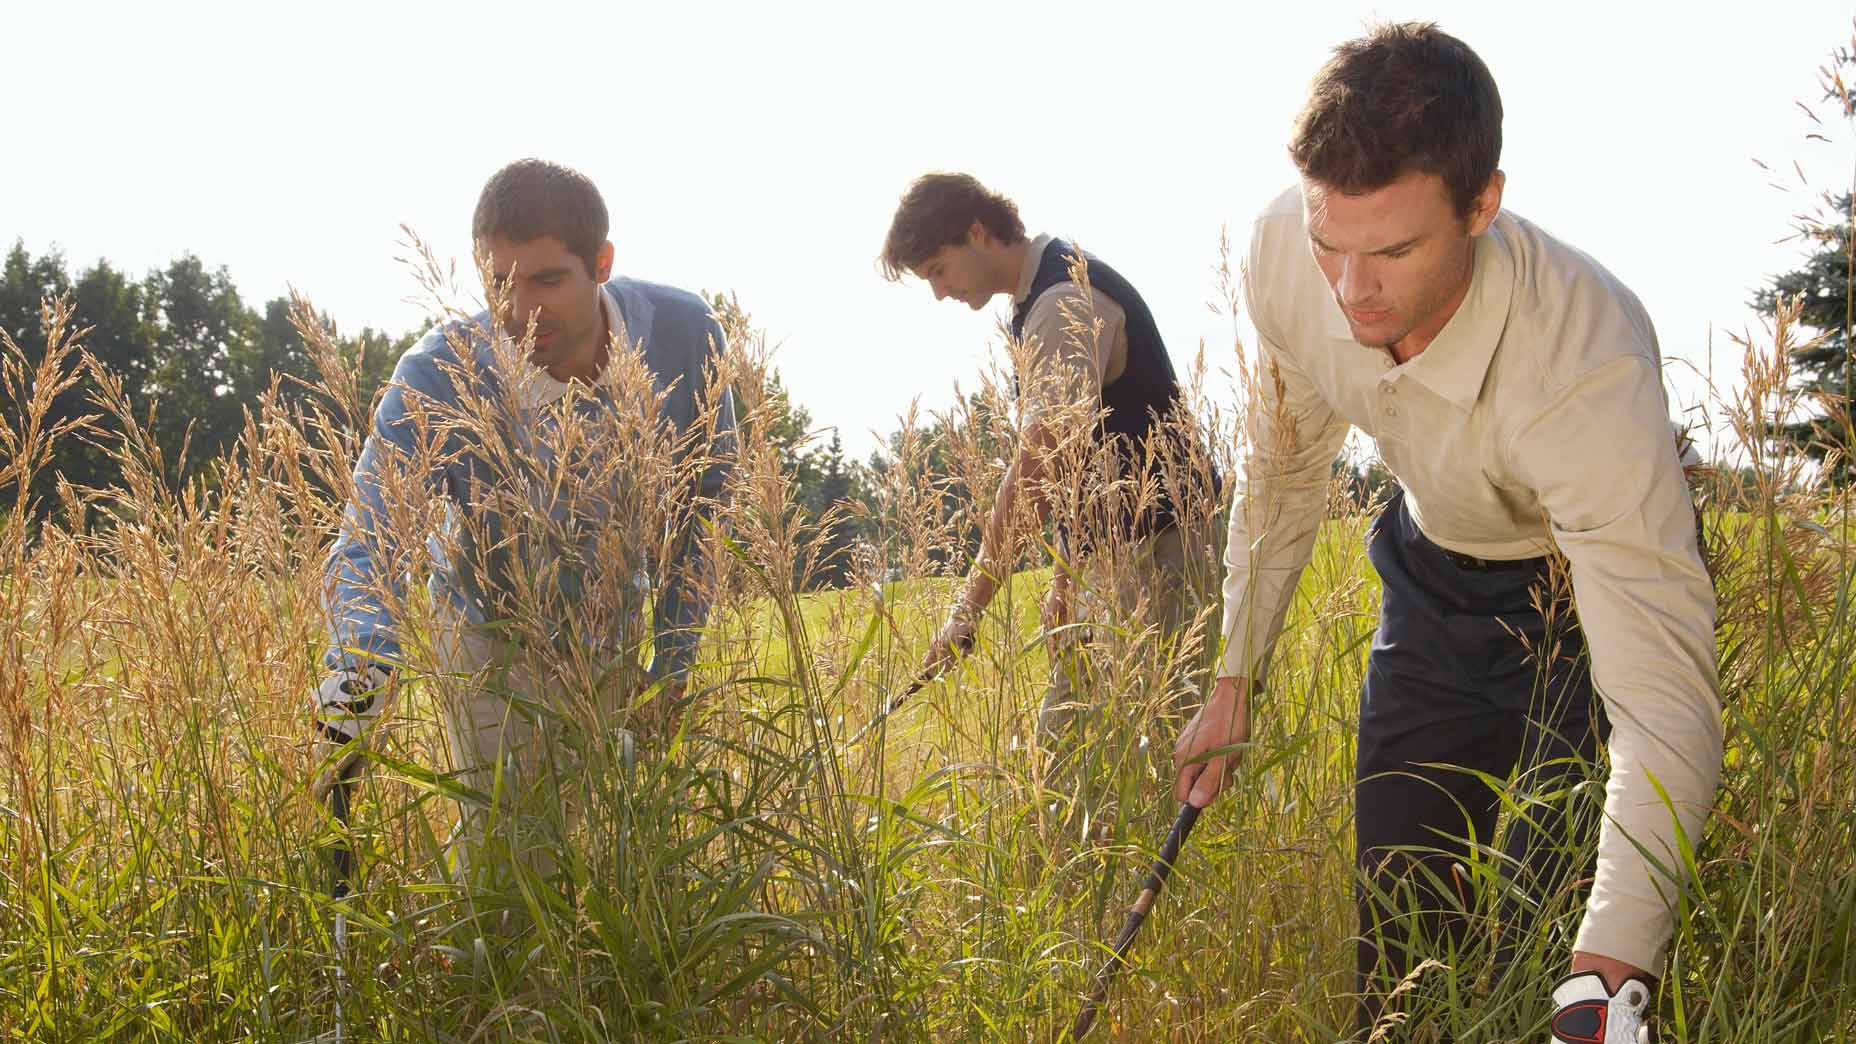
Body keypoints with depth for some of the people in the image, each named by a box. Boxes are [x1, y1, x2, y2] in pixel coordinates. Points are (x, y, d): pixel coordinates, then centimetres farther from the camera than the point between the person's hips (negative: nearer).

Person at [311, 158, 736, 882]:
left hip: (619, 641, 2)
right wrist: (358, 672, -61)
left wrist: (675, 660, -4)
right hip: (493, 643, -2)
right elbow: (368, 542, -41)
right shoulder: (438, 377, -31)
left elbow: (704, 510, -9)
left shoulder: (684, 335, -24)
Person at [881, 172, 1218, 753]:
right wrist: (1064, 579, 15)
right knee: (1062, 734, 9)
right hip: (1112, 549, 10)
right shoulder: (1040, 303, 15)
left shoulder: (1066, 301, -17)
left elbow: (1036, 469, -25)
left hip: (1154, 546, -10)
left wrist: (969, 608, -24)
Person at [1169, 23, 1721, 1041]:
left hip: (1587, 583, -4)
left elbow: (1665, 693, -45)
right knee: (1393, 929, 7)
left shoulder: (1590, 365, -41)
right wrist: (1236, 679, 1)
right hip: (1436, 571, 4)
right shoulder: (1284, 251, -26)